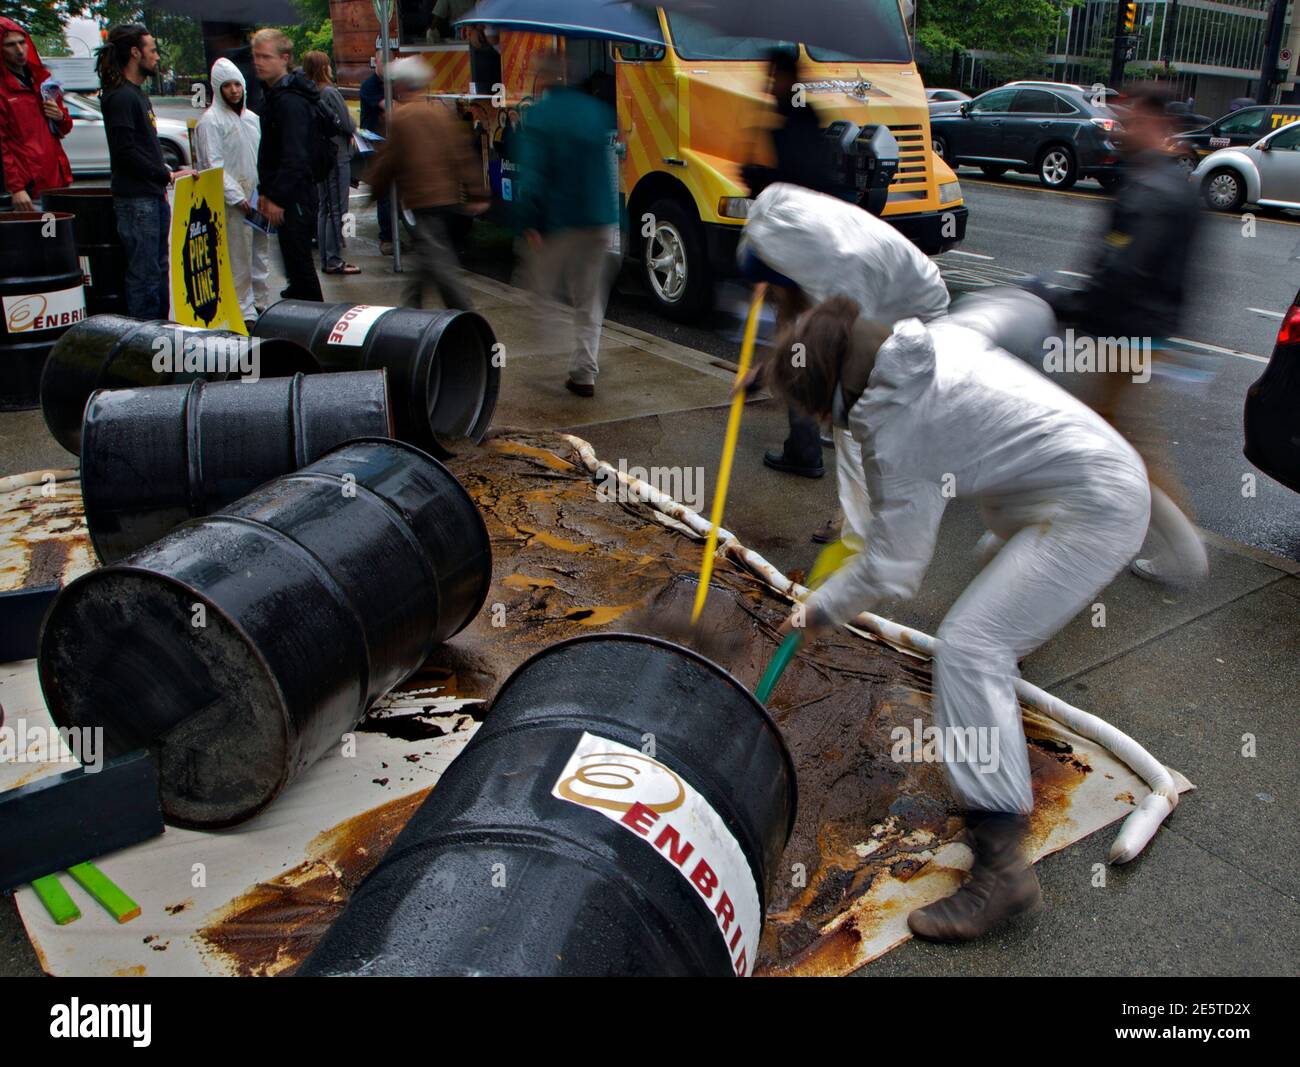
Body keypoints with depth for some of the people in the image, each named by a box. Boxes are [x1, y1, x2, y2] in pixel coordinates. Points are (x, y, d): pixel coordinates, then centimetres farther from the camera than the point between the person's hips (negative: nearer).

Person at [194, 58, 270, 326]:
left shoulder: (251, 118, 15)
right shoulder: (210, 120, -7)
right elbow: (213, 164, -12)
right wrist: (237, 197, -17)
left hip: (256, 197, 7)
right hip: (232, 202, -7)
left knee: (260, 250, 13)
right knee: (239, 258, -7)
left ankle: (261, 302, 24)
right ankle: (245, 310, -4)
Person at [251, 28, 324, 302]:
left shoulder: (290, 101, -16)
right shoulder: (274, 95, 17)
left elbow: (295, 156, -25)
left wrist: (277, 197, -26)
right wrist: (266, 192, 19)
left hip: (295, 196, -10)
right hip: (288, 195, 10)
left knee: (298, 261, -6)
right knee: (295, 262, 18)